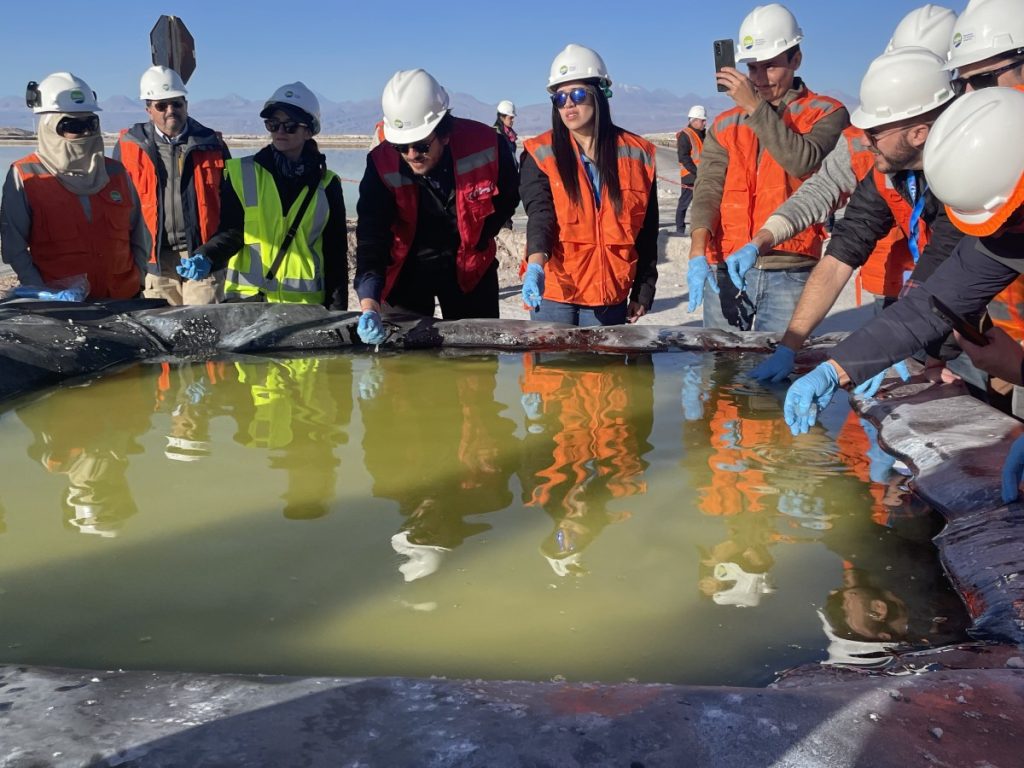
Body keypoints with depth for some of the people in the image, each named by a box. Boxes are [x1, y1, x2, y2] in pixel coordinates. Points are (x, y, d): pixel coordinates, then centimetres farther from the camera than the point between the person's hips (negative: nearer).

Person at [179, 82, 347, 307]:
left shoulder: (325, 184, 7)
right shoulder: (242, 174, 4)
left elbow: (336, 254, 8)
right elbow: (231, 231, 1)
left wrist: (336, 314, 3)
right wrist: (206, 258, -20)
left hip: (305, 304, 1)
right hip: (246, 300, -1)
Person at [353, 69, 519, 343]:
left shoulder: (486, 144, -22)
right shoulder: (381, 163, -23)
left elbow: (507, 196, 0)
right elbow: (371, 236, -27)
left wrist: (478, 238, -4)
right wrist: (368, 305, -40)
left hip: (470, 266, 1)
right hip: (406, 268, -1)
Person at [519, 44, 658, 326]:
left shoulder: (636, 154, 4)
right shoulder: (541, 153, 0)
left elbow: (646, 232, 9)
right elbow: (539, 213, -15)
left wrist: (643, 292, 7)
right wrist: (536, 264, -34)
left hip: (610, 296, 1)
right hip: (553, 293, -1)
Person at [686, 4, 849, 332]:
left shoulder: (827, 114, 6)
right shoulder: (726, 125, 15)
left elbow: (802, 161, -14)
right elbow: (708, 189, 3)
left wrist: (755, 107, -12)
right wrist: (698, 251, -13)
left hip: (789, 273, -3)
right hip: (726, 270, 3)